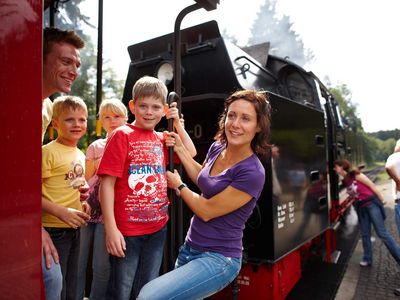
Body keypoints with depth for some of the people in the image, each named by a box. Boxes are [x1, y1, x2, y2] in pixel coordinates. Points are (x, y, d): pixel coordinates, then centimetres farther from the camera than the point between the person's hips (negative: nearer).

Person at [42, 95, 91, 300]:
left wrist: (82, 203, 5)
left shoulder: (80, 155, 9)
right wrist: (61, 212, -24)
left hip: (75, 229, 7)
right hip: (53, 230, -7)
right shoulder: (48, 151, -13)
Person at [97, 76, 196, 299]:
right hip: (127, 231, -5)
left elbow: (191, 153, 11)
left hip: (158, 228, 5)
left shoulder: (161, 139, 8)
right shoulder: (122, 135, -9)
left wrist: (177, 122, 4)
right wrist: (111, 228, -17)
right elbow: (107, 183, -13)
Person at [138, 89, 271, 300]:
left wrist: (178, 185, -3)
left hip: (219, 259, -7)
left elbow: (206, 211, -17)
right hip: (190, 248, 7)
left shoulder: (252, 173, -24)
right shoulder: (217, 148, -1)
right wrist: (180, 149, 9)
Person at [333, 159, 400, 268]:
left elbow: (371, 185, -9)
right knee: (365, 235, 10)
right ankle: (367, 259, 20)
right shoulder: (344, 181, 7)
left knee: (382, 233, -6)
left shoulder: (355, 175, -12)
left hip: (371, 204, -7)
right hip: (361, 207, 7)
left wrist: (382, 200, -5)